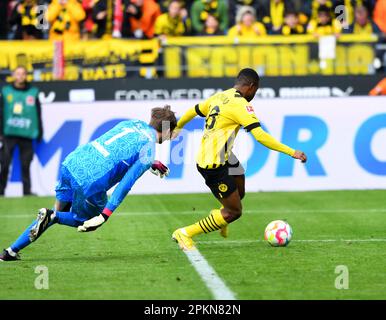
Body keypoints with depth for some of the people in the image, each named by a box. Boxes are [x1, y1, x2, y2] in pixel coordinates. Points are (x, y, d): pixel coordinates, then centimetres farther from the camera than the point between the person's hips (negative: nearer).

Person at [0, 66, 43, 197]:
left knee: (26, 165, -1)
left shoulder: (33, 92, 8)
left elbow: (38, 114, 10)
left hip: (26, 134, 0)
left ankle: (27, 192, 2)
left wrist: (39, 132, 6)